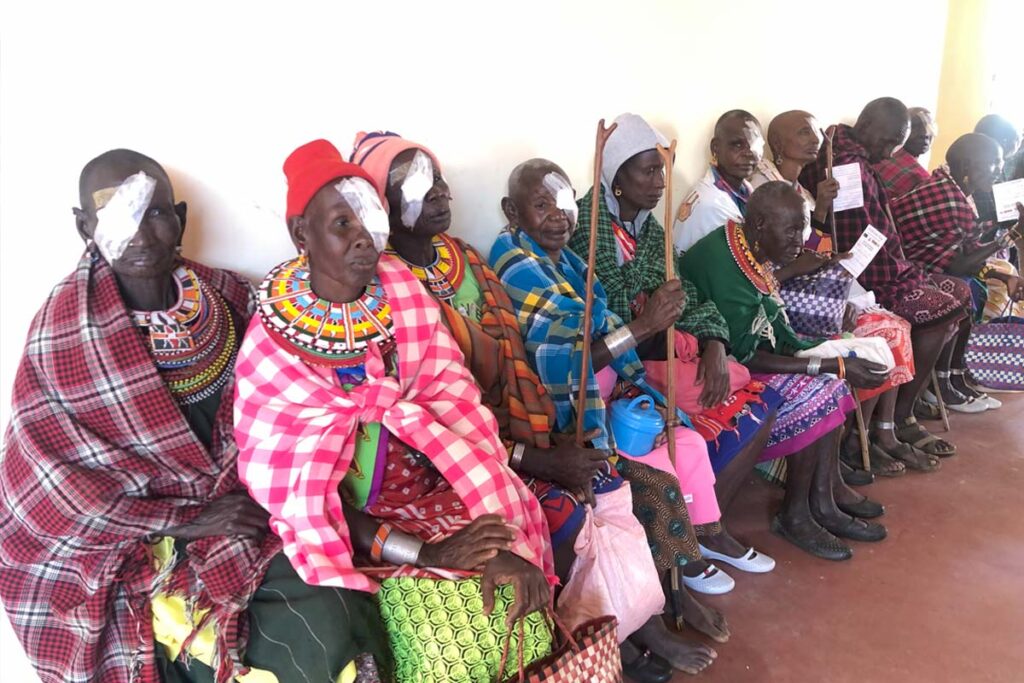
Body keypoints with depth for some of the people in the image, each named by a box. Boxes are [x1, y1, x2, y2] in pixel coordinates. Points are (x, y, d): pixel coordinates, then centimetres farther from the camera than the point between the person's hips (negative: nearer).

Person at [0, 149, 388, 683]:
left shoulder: (227, 297, -2)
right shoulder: (65, 330, -11)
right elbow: (50, 477, -10)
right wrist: (186, 519, -14)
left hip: (251, 505, 3)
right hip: (149, 537, -3)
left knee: (331, 622, -14)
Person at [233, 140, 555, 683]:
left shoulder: (404, 292, -6)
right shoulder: (270, 348, -15)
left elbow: (455, 410, -12)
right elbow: (293, 493, -14)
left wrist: (502, 542, -22)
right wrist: (424, 552, -22)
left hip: (428, 487, 4)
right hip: (348, 521, -3)